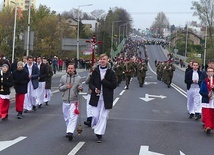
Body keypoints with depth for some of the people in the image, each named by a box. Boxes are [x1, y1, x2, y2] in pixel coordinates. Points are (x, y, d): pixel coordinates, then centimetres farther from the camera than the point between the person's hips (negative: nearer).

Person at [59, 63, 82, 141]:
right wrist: (66, 86, -10)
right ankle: (69, 130, 27)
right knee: (66, 117, 12)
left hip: (74, 100, -3)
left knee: (73, 117, -13)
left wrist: (80, 88, -20)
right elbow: (60, 88, 8)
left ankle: (70, 132, -19)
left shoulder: (78, 78, 0)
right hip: (65, 100, 3)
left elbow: (80, 87, 3)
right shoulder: (63, 77, 5)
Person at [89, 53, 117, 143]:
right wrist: (94, 88, -13)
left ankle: (99, 134, 11)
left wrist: (103, 81, -13)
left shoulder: (111, 72, -2)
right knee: (95, 115, 0)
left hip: (106, 98, -1)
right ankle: (95, 127, 31)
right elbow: (90, 83, 7)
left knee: (103, 116, 1)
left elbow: (114, 85, -7)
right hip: (96, 97, 1)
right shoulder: (95, 71, 4)